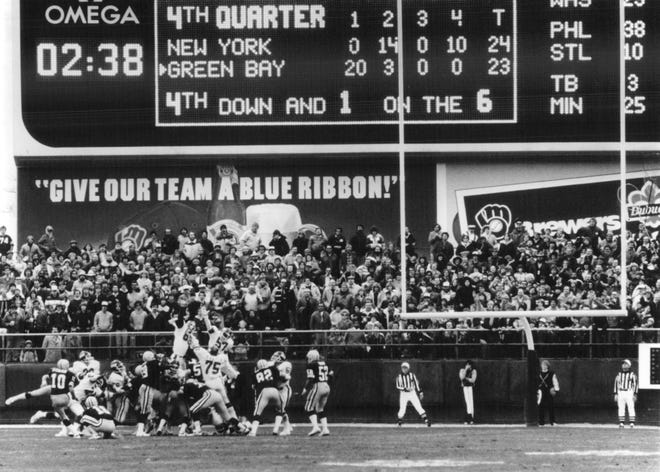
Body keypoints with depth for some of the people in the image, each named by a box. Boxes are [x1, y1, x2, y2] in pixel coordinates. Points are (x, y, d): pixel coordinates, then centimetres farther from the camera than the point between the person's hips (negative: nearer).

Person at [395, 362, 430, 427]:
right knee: (402, 409, -3)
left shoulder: (412, 375, -3)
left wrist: (420, 393, 1)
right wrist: (405, 388, -24)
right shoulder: (399, 377, -4)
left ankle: (426, 420, -9)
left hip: (412, 393, 0)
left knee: (418, 407, -9)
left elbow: (417, 384, 2)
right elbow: (398, 386, -9)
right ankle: (399, 421, 21)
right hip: (403, 394, 0)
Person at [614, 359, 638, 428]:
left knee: (631, 408, -7)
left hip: (629, 393, -3)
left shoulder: (632, 375, 2)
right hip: (620, 393, 3)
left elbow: (635, 384, 0)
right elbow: (616, 384, 12)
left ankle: (632, 423, -6)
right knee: (621, 409, 2)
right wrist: (615, 394, 5)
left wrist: (635, 394, -8)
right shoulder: (619, 375, 11)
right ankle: (621, 423, 5)